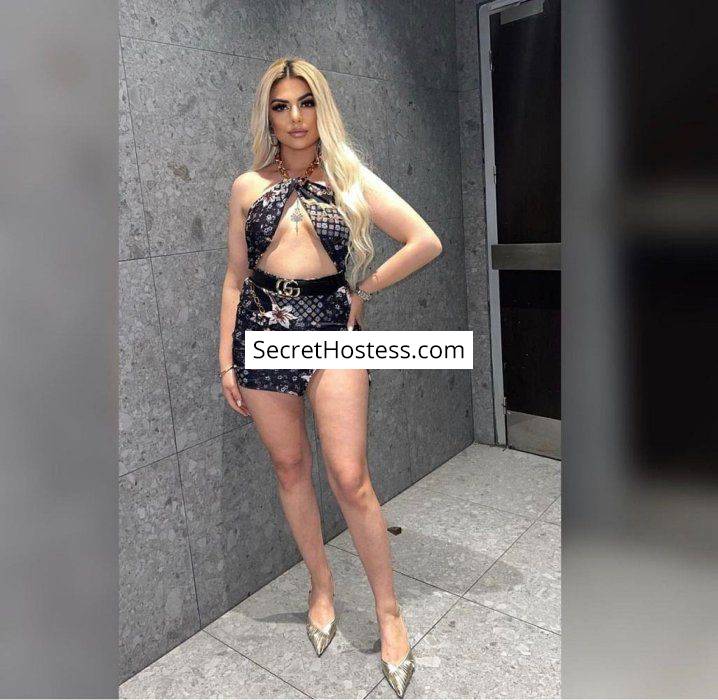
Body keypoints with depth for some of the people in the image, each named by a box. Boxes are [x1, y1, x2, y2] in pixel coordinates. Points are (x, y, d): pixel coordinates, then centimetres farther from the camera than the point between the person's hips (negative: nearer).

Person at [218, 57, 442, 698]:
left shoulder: (352, 179, 4)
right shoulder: (249, 187, 9)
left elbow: (426, 241, 0)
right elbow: (235, 277, 10)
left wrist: (363, 291, 1)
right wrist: (226, 359, 7)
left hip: (330, 328, -2)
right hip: (263, 330, 3)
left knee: (349, 477, -7)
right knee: (290, 469, 11)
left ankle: (389, 610, 13)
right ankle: (322, 587, 32)